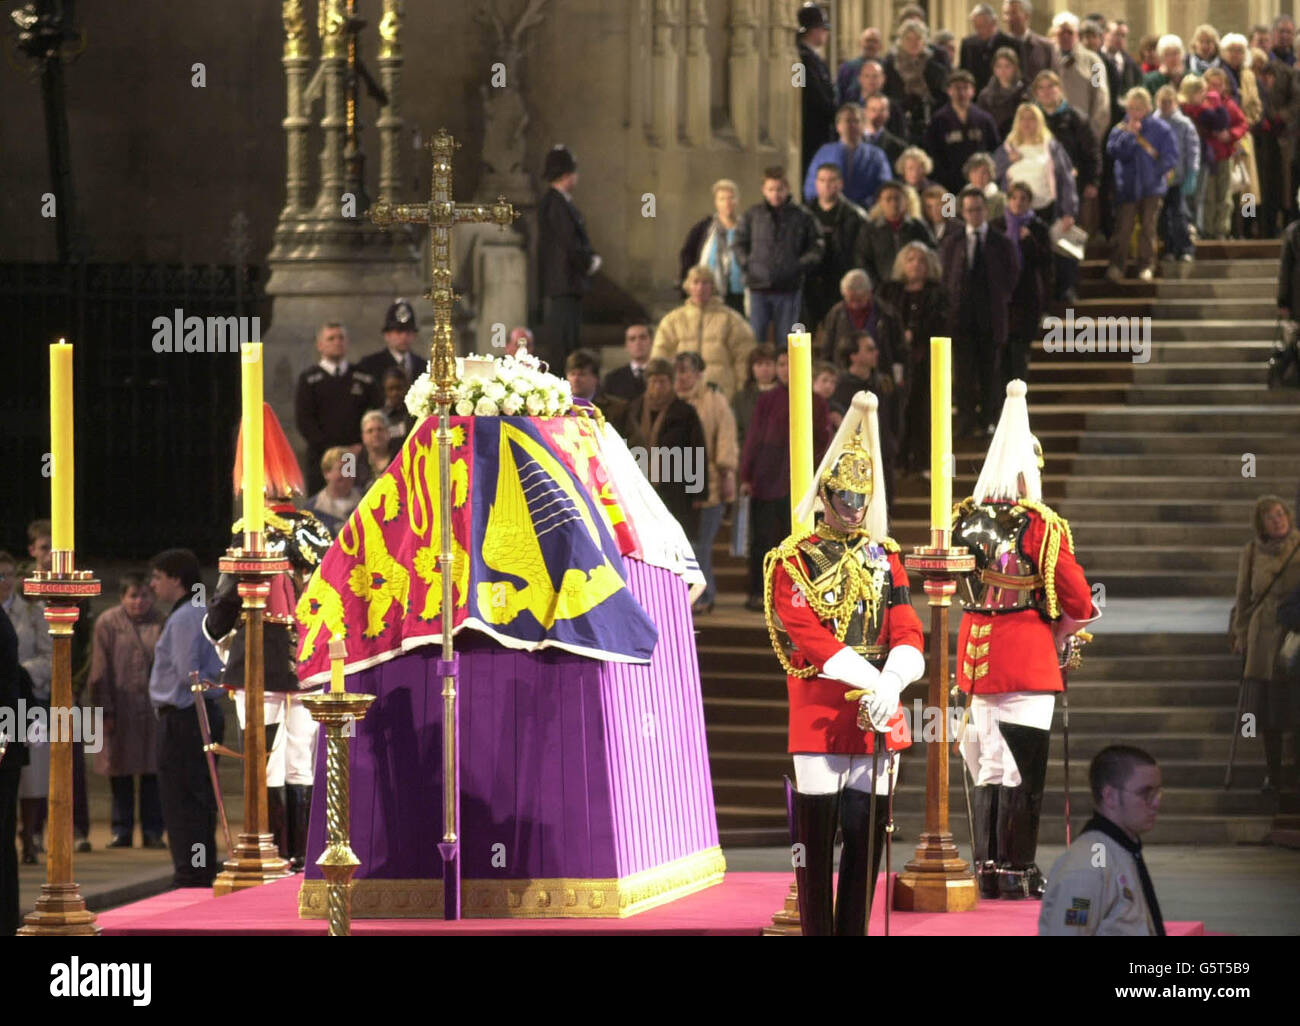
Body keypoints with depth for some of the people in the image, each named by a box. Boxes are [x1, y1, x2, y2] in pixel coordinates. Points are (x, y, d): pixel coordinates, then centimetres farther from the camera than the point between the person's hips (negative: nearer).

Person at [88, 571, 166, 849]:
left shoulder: (162, 623, 5)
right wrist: (105, 710, -6)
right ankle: (122, 831, 12)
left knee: (153, 771, 1)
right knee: (120, 773, 4)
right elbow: (100, 671, 0)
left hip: (154, 710, 1)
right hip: (120, 711, -1)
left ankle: (152, 831, 8)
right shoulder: (107, 623, 1)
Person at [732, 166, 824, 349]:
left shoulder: (801, 216, 1)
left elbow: (816, 248, 6)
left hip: (789, 288, -1)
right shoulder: (753, 215, 5)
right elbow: (739, 243, 14)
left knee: (786, 341, 5)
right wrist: (747, 265, 0)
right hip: (759, 287, 1)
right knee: (755, 337, 0)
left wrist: (799, 267, -6)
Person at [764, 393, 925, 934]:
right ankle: (818, 932, 3)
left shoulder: (884, 557, 13)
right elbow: (810, 636, -13)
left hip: (880, 716, 5)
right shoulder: (793, 561, -2)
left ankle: (855, 931, 12)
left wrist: (891, 682, -18)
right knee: (816, 834, -1)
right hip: (818, 716, -4)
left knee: (868, 835, 6)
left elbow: (907, 632, 2)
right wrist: (870, 681, -23)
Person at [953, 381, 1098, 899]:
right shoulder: (1041, 526, -13)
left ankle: (986, 869, 16)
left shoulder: (961, 520, 4)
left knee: (986, 765, 13)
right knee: (1022, 768, -1)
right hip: (1027, 659, -6)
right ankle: (1017, 873, 1)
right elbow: (1079, 604, -10)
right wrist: (1059, 632, 9)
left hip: (975, 652, 6)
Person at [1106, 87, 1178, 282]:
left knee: (1148, 227, 7)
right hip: (1126, 186, 0)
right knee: (1123, 227, -5)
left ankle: (1146, 266, 15)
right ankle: (1116, 266, -4)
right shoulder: (1120, 129, 1)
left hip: (1152, 187, 0)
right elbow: (1114, 151, -13)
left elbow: (1171, 156, -1)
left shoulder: (1160, 129, -1)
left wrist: (1156, 171, -11)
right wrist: (1130, 134, -19)